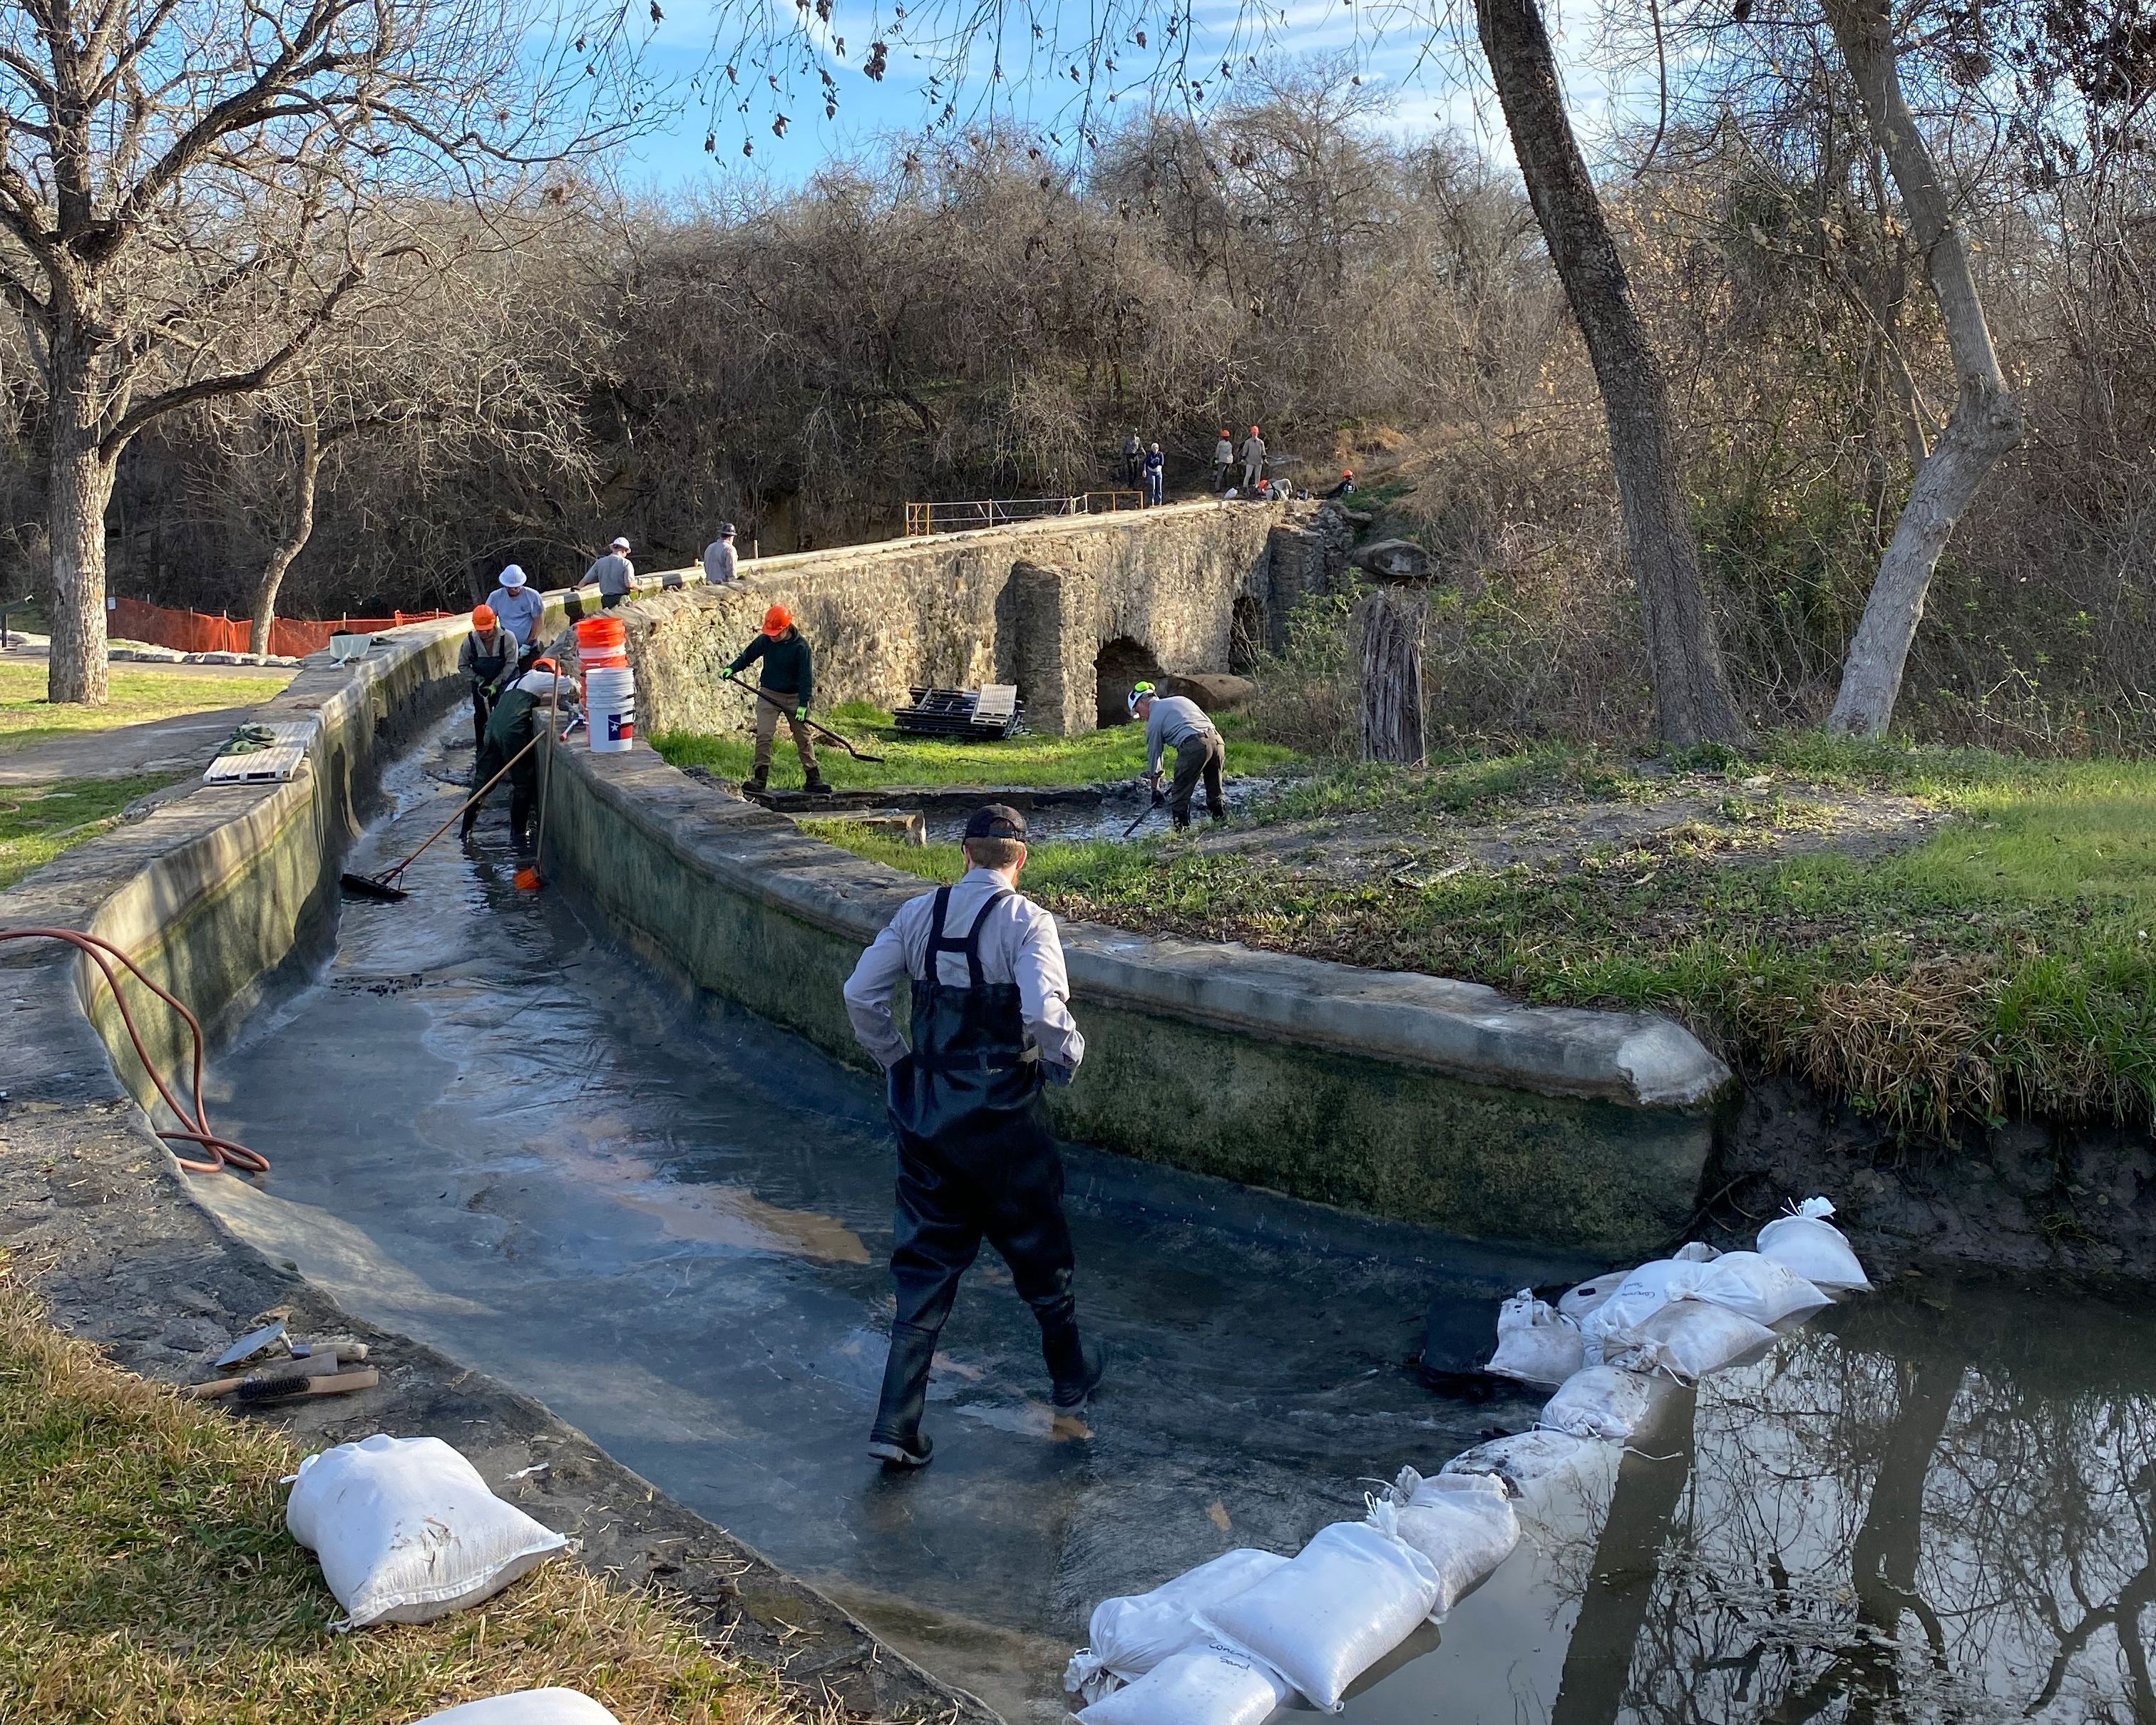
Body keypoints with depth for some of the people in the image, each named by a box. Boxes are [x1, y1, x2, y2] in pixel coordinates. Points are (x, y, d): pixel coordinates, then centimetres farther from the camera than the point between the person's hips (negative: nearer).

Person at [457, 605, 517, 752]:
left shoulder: (507, 638, -22)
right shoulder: (470, 641, -15)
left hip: (504, 683, -3)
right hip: (481, 683, 3)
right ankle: (481, 750, 19)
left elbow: (510, 664, -18)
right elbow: (463, 665, -2)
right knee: (481, 716, 7)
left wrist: (496, 684, -21)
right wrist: (478, 680, -14)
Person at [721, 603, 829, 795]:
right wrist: (732, 669, -6)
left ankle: (812, 779, 11)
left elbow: (806, 677, -14)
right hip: (769, 694, 2)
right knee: (763, 735, -10)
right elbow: (747, 655, 11)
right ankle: (760, 777, -6)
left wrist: (803, 704, -18)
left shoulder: (801, 646, -14)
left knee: (803, 738, 4)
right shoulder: (765, 640, -5)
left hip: (794, 696, -2)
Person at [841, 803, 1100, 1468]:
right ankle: (1070, 1375, 39)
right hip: (1004, 1114, -4)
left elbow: (860, 995, 2)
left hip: (926, 1109, 4)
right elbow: (1044, 1011, -25)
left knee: (925, 1262, 10)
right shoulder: (1026, 920, -13)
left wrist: (895, 1062, 14)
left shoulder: (918, 913, 2)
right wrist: (1068, 1056, -4)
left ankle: (896, 1425, 5)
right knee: (1038, 1248, 18)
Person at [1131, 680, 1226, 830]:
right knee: (1216, 794, 17)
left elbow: (1154, 754, 15)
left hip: (1193, 746, -7)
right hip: (1216, 739, 7)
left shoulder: (1154, 720, 11)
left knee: (1180, 796, 4)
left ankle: (1181, 831, 1)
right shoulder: (1180, 700, 28)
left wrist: (1155, 789, 22)